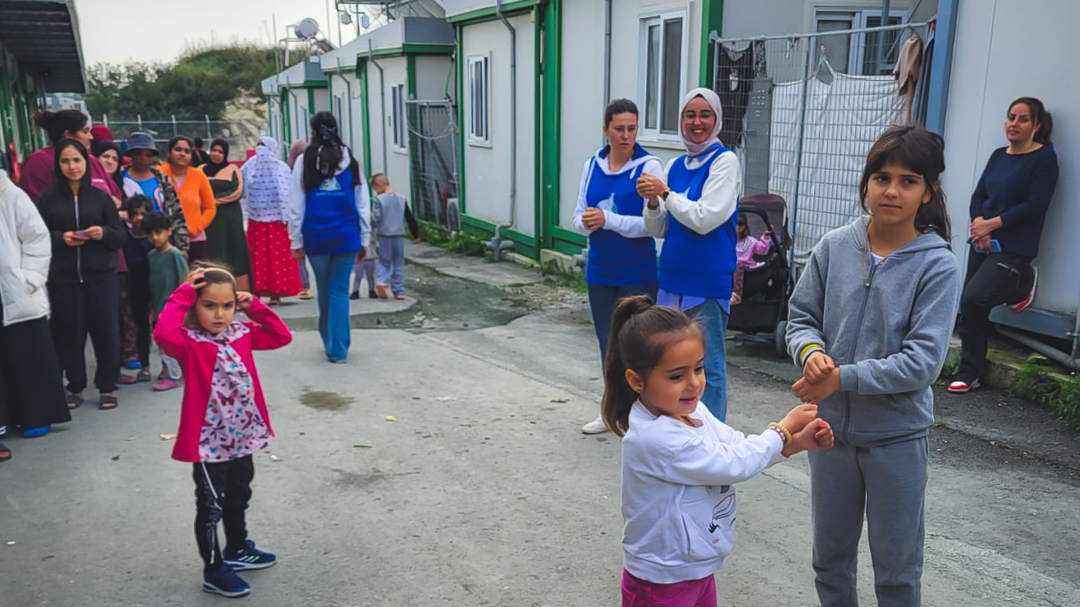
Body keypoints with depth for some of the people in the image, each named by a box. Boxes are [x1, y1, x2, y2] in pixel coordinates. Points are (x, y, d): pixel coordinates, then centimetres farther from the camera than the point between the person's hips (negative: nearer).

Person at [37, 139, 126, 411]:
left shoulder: (101, 196, 7)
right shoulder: (48, 198, 5)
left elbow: (120, 236, 7)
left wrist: (104, 233, -13)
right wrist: (60, 238, -13)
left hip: (101, 276, 0)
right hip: (63, 277, 0)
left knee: (106, 331, -1)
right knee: (69, 333, 1)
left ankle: (107, 387, 11)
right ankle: (75, 386, 16)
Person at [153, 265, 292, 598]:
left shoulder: (241, 333, 1)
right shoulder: (189, 342, -17)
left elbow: (282, 336, 5)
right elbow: (163, 334, -38)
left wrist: (255, 306, -3)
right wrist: (182, 296, -30)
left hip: (243, 436, 7)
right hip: (208, 442, -6)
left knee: (238, 498, 25)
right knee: (211, 508, 9)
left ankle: (237, 550, 46)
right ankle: (214, 570, 25)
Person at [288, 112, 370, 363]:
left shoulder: (304, 161, -1)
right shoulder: (350, 160, 2)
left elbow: (296, 206, -1)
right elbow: (362, 203, 4)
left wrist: (296, 241, 5)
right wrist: (364, 239, 10)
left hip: (316, 237, 0)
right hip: (346, 236, 0)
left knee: (324, 291, 14)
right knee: (340, 290, 5)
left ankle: (331, 344, 24)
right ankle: (338, 349, 0)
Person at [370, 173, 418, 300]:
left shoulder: (379, 199, -8)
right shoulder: (402, 199, 6)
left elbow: (375, 218, -16)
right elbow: (409, 218, 10)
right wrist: (416, 234, 18)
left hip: (384, 235, -2)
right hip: (399, 235, 2)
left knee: (384, 261, 10)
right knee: (399, 263, 7)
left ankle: (380, 281, -15)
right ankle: (399, 291, 5)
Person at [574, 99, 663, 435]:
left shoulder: (648, 166, -10)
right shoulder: (592, 166, 6)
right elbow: (579, 215, 10)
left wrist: (608, 220, -21)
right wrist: (586, 222, -13)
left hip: (637, 273, -5)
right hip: (600, 271, 5)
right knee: (607, 343, 15)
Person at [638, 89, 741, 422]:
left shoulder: (725, 161, -8)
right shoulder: (675, 165, 11)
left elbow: (704, 219, -17)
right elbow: (659, 229, 11)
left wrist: (665, 192, -11)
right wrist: (652, 202, -7)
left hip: (708, 281, -7)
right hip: (673, 278, 7)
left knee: (708, 365, 2)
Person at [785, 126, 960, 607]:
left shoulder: (938, 266, -14)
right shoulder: (834, 247, -6)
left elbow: (923, 361, -18)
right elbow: (801, 317, 1)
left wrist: (842, 377, -22)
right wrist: (811, 352, -20)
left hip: (897, 436, -3)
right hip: (831, 425, 3)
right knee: (830, 555, 22)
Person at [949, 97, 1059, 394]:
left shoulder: (1045, 157, -6)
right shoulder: (998, 156, 12)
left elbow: (1035, 205, -15)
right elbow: (979, 196, 8)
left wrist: (991, 224, -15)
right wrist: (978, 225, -11)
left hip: (1014, 247, -6)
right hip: (983, 243, 6)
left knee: (973, 299, -20)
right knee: (971, 309, 5)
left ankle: (1022, 283, 10)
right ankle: (969, 373, 17)